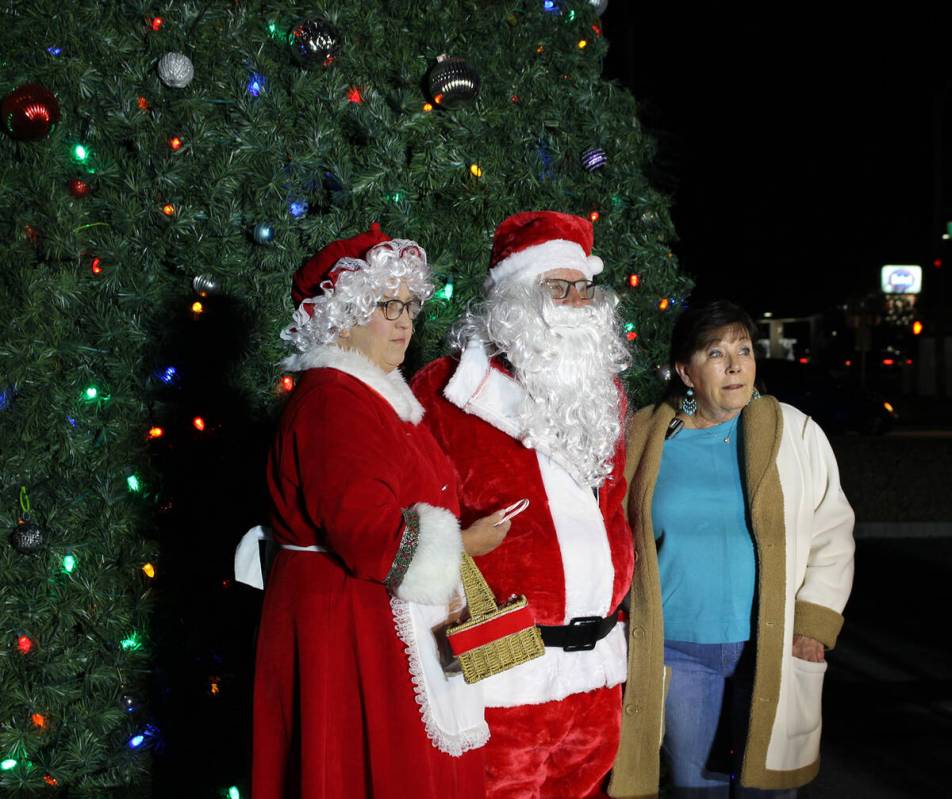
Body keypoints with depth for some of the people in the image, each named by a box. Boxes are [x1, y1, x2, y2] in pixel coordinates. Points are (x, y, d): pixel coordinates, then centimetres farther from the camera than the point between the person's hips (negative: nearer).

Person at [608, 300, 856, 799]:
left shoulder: (795, 433, 0)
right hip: (675, 652, 1)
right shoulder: (643, 439, 1)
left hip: (772, 650, -1)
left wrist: (815, 623, -4)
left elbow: (832, 535, 3)